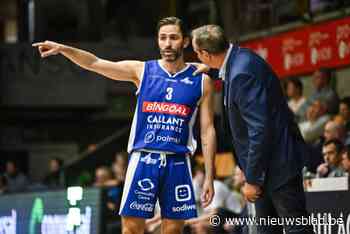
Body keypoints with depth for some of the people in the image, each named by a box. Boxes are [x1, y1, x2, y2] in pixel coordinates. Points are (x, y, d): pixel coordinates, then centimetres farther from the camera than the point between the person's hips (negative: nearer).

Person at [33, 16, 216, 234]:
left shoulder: (201, 81, 5)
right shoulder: (142, 71, 5)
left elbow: (207, 131, 5)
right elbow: (95, 63, -2)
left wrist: (209, 177, 0)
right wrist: (63, 49, -17)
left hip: (177, 163, 0)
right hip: (143, 160, 0)